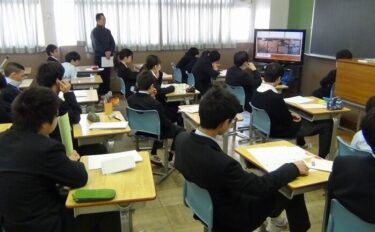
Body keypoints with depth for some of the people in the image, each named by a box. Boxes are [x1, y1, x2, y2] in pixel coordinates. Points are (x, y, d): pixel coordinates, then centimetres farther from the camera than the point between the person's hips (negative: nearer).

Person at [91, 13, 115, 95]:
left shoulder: (107, 31, 13)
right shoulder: (94, 31, -3)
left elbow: (113, 43, 6)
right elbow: (96, 45, -13)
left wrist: (110, 52, -12)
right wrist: (105, 52, -22)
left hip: (108, 56, 5)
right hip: (99, 56, -5)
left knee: (107, 75, 6)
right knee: (101, 75, -3)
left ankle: (107, 92, 14)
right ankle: (101, 93, 3)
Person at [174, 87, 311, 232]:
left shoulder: (182, 138, -17)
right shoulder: (221, 163, -40)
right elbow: (261, 186, -25)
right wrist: (293, 168, -11)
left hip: (205, 204, 7)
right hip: (228, 219, -7)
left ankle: (272, 217, 48)